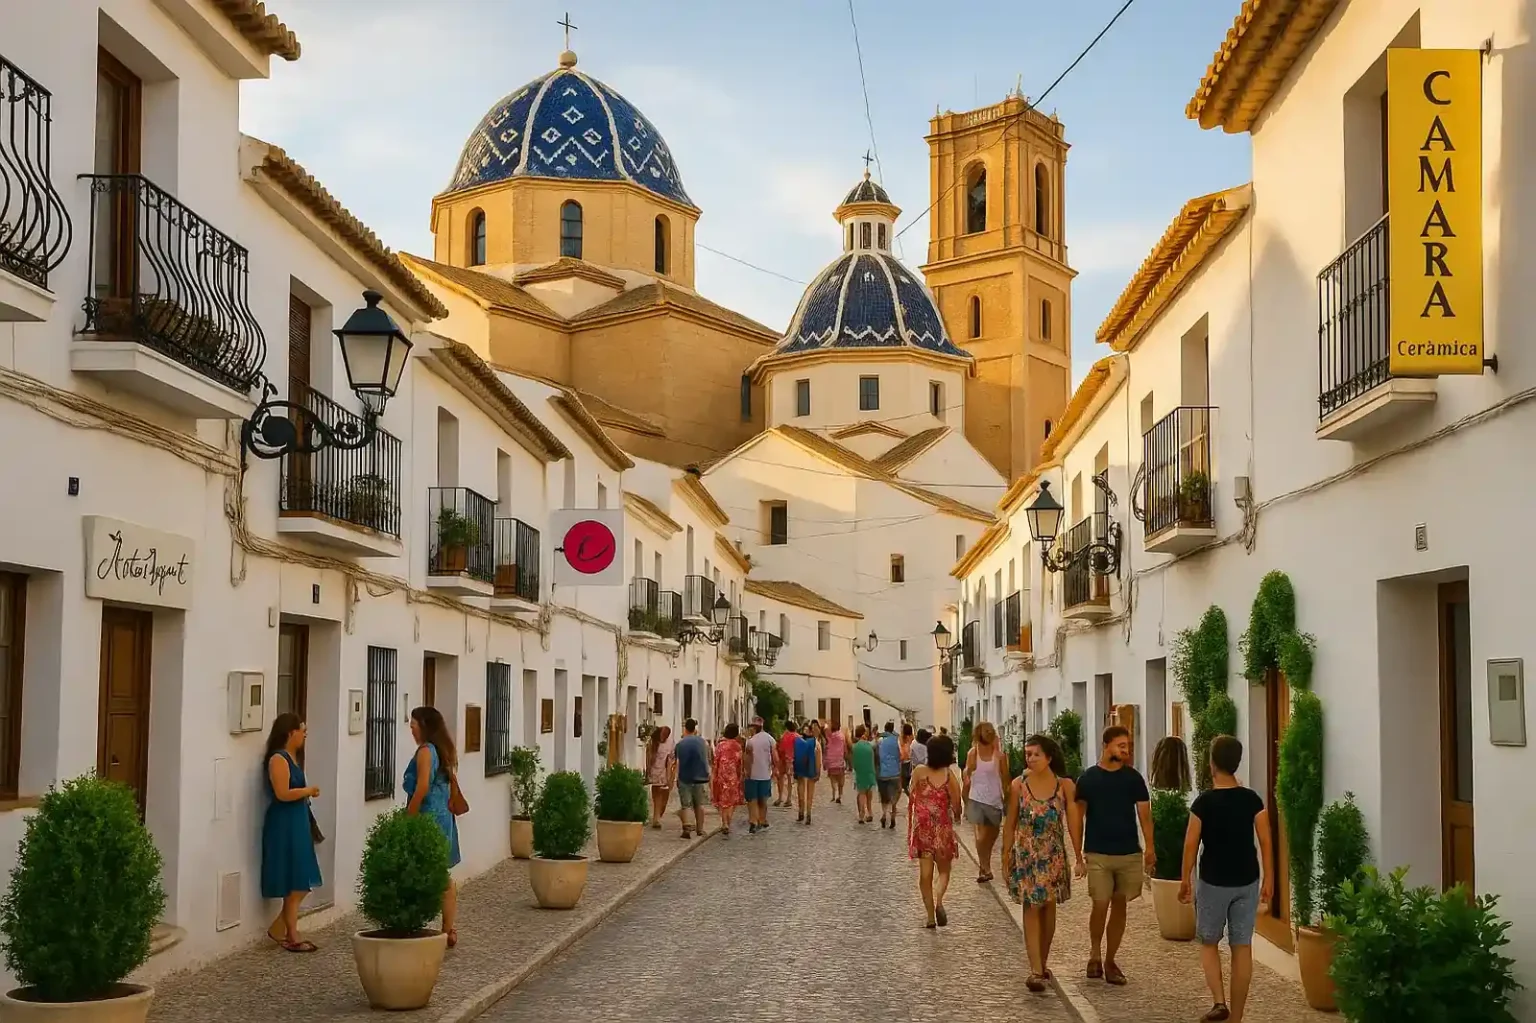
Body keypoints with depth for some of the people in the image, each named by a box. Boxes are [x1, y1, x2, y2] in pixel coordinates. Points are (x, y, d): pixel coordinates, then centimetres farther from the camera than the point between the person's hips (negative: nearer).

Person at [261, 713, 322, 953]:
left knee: (302, 881, 10)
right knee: (294, 883, -4)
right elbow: (282, 794, -22)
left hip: (296, 823, 10)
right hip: (283, 824, -10)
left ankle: (279, 927, 15)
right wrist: (310, 790, -11)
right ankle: (291, 936, 2)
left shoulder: (292, 757, 14)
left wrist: (308, 792, 1)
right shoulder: (278, 759, -15)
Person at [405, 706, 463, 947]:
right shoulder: (443, 751, 14)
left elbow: (422, 787, -20)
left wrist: (407, 819, -16)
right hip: (444, 818, 9)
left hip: (428, 817, -9)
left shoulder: (425, 751, -13)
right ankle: (448, 930, 17)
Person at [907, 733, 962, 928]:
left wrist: (911, 824, 11)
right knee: (943, 871, 12)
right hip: (942, 827, -2)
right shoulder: (949, 775, -10)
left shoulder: (919, 772, -4)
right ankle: (938, 902, -15)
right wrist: (957, 817, 9)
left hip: (922, 826, 2)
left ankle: (930, 916, 10)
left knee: (925, 872, 10)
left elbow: (912, 799, -1)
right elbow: (956, 804, -10)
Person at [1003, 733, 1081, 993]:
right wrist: (1006, 856, 3)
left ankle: (1042, 962, 26)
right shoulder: (1019, 785, -3)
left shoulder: (1065, 785, -3)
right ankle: (1036, 971, -11)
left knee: (1048, 908, 10)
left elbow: (1073, 822, -3)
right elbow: (1010, 824, 2)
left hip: (1054, 855, 1)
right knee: (1032, 908, -7)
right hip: (1026, 854, -1)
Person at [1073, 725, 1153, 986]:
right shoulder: (1088, 778, -1)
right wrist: (1078, 856, -2)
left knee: (1119, 906, 7)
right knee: (1100, 905, -9)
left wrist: (1150, 847, -9)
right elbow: (1078, 818, 2)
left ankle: (1110, 960, 19)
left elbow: (1144, 814, 4)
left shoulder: (1133, 778, 3)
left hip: (1130, 854, 2)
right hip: (1098, 855, -2)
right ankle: (1095, 955, 13)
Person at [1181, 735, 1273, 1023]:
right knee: (1242, 947, 7)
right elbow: (1265, 841, -2)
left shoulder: (1204, 802, -12)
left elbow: (1191, 843, -9)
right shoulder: (1252, 800, -3)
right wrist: (1268, 879, 8)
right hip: (1247, 882, 3)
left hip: (1213, 882, -2)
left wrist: (1185, 880, 3)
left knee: (1208, 942, 15)